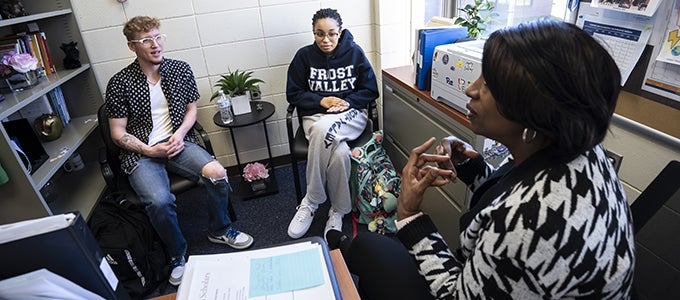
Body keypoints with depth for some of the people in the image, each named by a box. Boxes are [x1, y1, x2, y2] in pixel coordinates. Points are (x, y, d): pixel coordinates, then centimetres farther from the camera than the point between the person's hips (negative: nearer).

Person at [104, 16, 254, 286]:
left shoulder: (181, 69, 4)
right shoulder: (119, 84, -4)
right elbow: (118, 133, 0)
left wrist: (180, 133, -7)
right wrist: (150, 151, -14)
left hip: (178, 142, 3)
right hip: (141, 153, -2)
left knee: (217, 173, -26)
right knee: (160, 201, -30)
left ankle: (219, 230, 4)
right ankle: (177, 254, 1)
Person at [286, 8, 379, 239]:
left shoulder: (355, 53, 1)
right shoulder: (304, 55, 1)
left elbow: (370, 91, 3)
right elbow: (293, 94, 3)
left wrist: (346, 102, -14)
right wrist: (321, 101, -12)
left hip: (350, 114, 0)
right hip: (316, 115, 1)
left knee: (323, 129, -37)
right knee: (339, 153, -33)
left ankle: (311, 202, -19)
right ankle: (338, 210, -9)